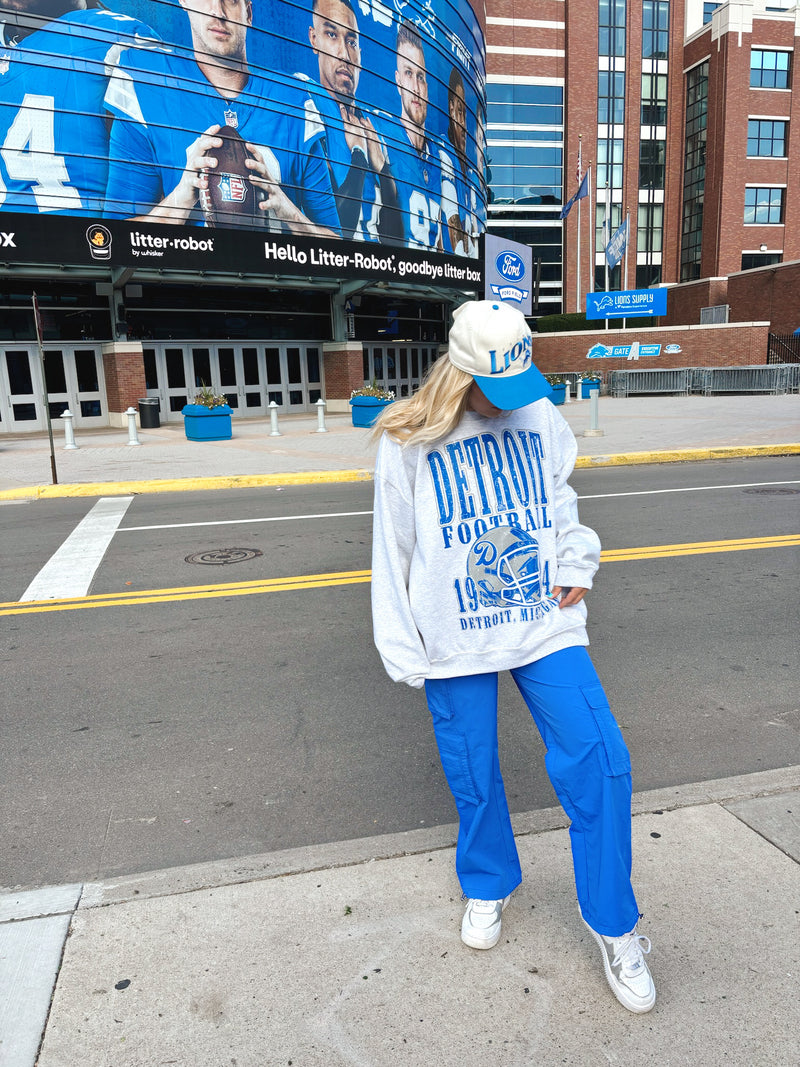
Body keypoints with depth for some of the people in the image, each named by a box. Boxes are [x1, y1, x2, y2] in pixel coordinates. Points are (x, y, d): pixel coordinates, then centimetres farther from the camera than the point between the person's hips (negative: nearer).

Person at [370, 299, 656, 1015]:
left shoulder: (541, 418, 1)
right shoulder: (408, 442, -8)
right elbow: (393, 551, -2)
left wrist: (578, 563, 2)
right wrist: (403, 651, -1)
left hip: (545, 622, 2)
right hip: (455, 641, -1)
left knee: (599, 762, -3)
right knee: (474, 775, 11)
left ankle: (614, 926, 19)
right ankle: (489, 888, 42)